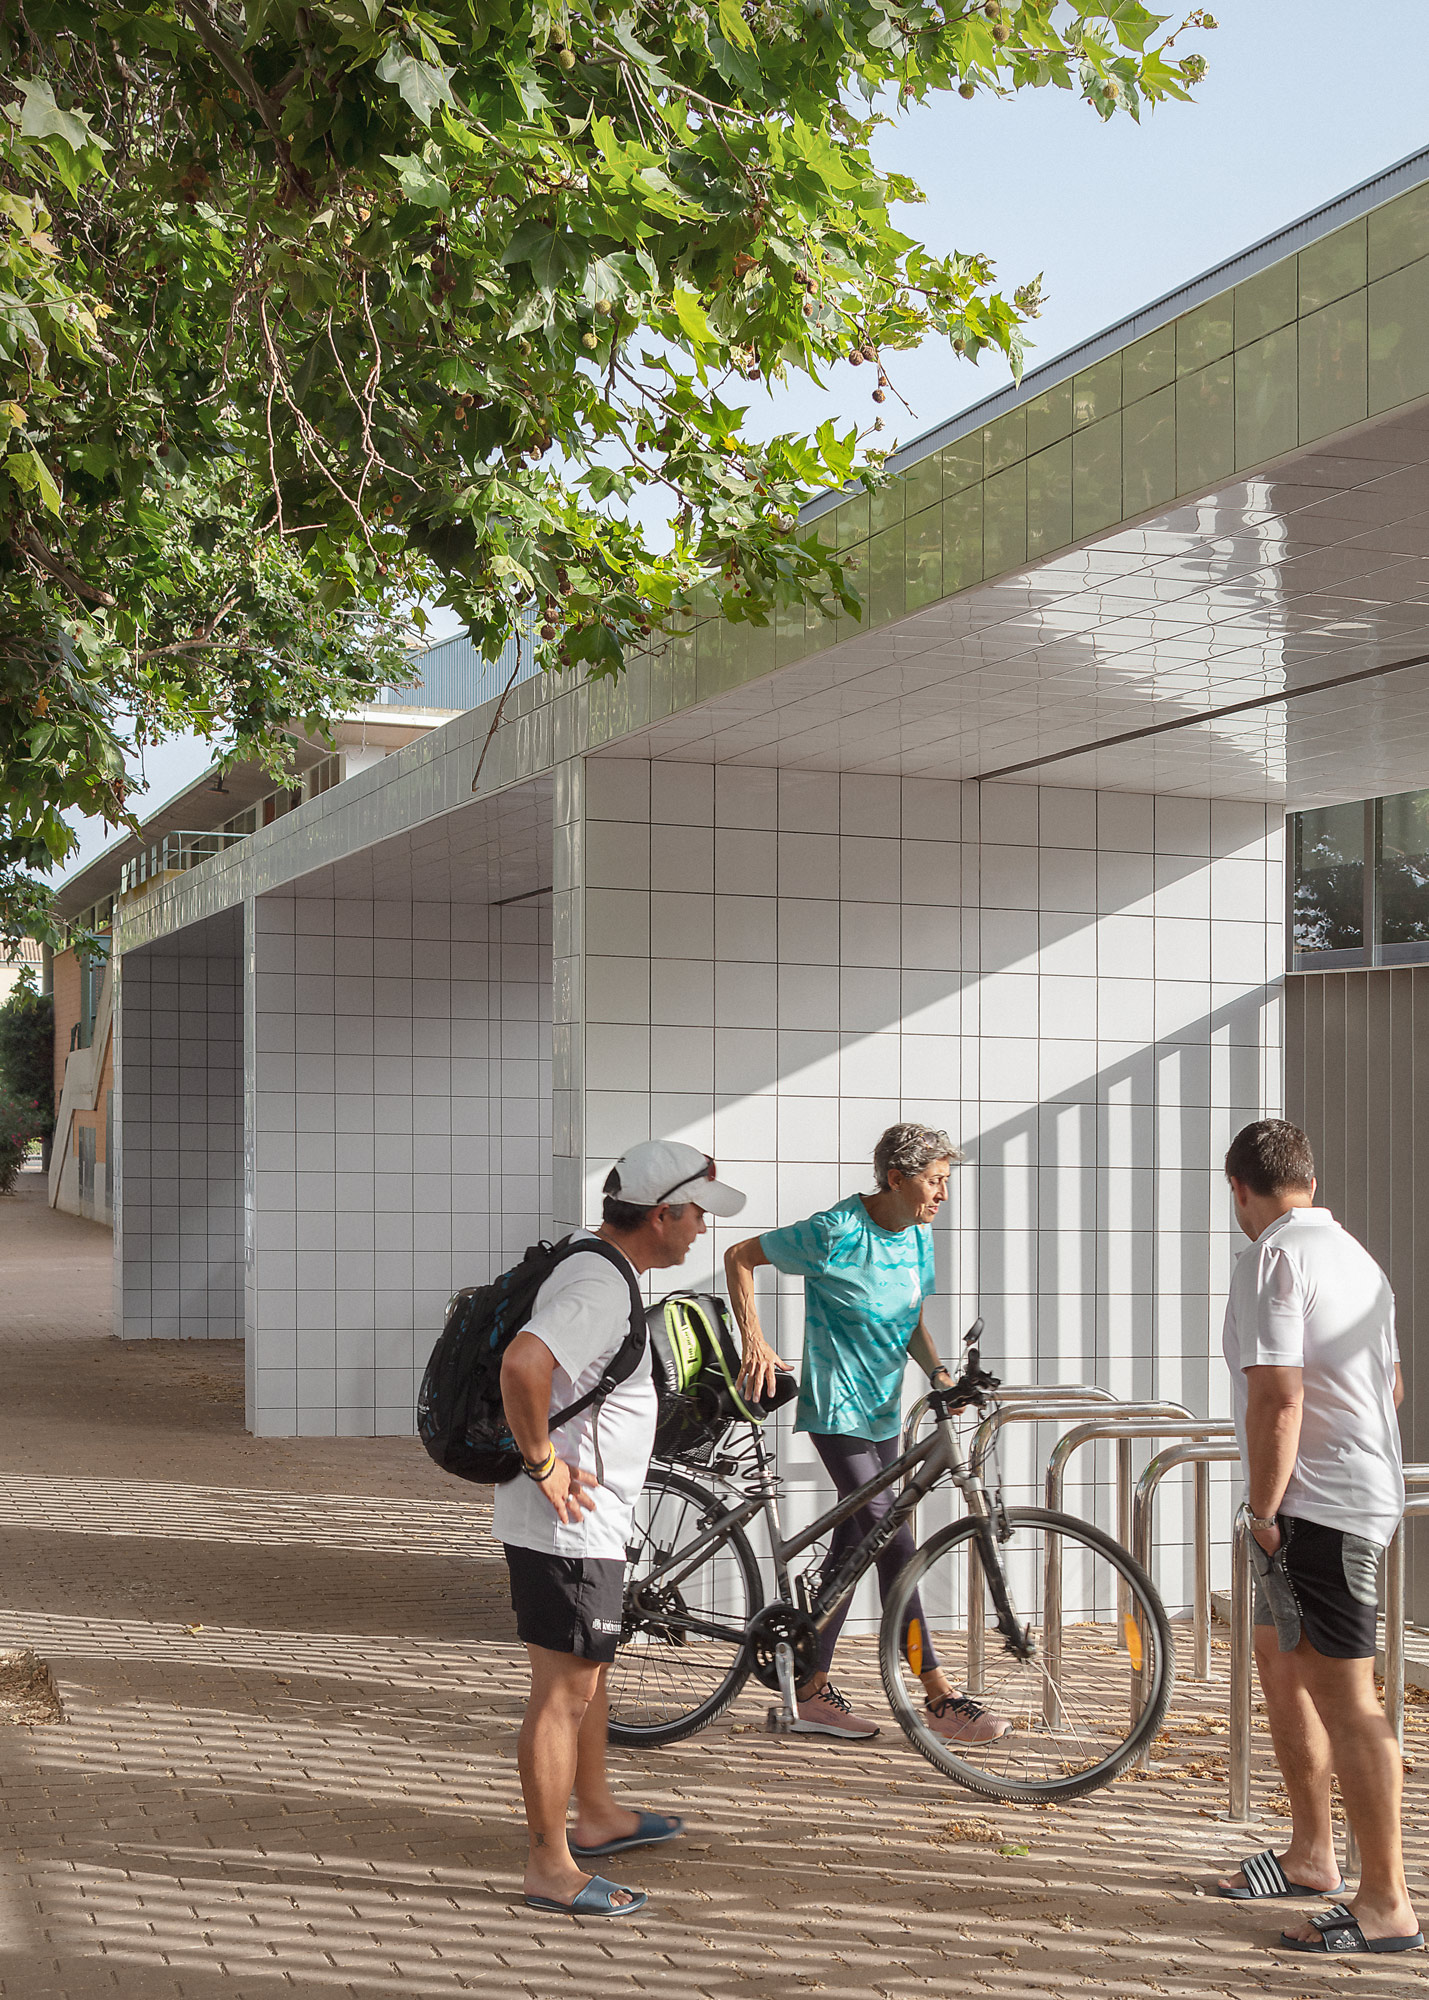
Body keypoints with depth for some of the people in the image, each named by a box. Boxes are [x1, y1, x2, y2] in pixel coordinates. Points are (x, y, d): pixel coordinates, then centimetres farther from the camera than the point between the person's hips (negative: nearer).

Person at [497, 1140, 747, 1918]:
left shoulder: (590, 1263, 10)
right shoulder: (601, 1291, -24)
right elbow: (522, 1363, -40)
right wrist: (542, 1461, -27)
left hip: (585, 1521, 11)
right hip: (568, 1525, -11)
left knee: (588, 1671, 24)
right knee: (563, 1692, -2)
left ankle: (597, 1816, 40)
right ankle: (552, 1869, 8)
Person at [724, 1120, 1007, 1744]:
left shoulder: (918, 1236, 7)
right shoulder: (837, 1234, -16)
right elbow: (740, 1257, -9)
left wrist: (937, 1372, -3)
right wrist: (754, 1342, -15)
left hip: (883, 1410, 8)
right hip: (836, 1407, -8)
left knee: (854, 1542, 10)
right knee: (894, 1540, -11)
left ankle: (813, 1693, 18)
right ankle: (941, 1698, -7)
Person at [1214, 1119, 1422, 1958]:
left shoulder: (1273, 1258, -15)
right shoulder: (1355, 1254, 16)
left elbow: (1278, 1398, -24)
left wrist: (1263, 1513, -15)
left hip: (1316, 1504, -10)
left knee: (1344, 1696, -6)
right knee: (1279, 1661, 21)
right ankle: (1312, 1853, 31)